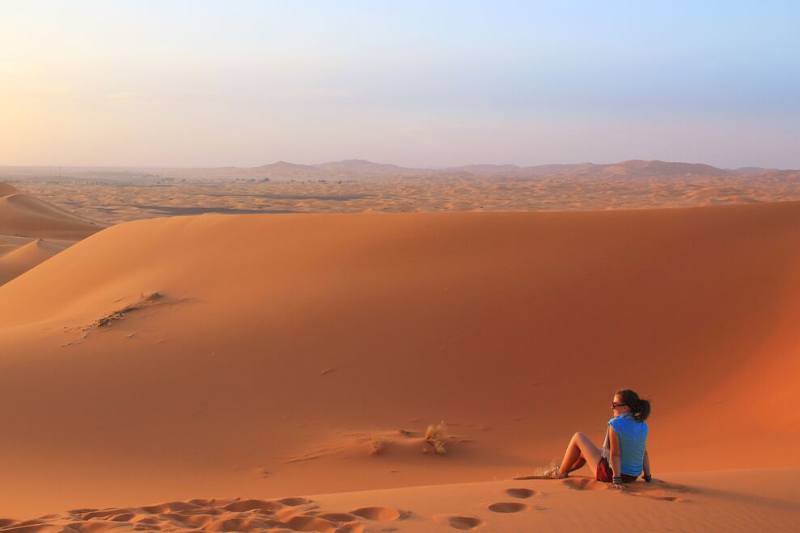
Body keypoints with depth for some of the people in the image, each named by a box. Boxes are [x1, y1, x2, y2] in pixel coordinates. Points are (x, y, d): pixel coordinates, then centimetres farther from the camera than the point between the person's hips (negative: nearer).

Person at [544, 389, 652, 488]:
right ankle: (565, 469, 50)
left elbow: (615, 454, -25)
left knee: (578, 437, 11)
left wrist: (616, 479, -22)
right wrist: (648, 476, 8)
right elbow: (644, 452, 0)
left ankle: (561, 472, 26)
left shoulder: (615, 425, -25)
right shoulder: (642, 425, -4)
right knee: (587, 451, 31)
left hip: (610, 473, -7)